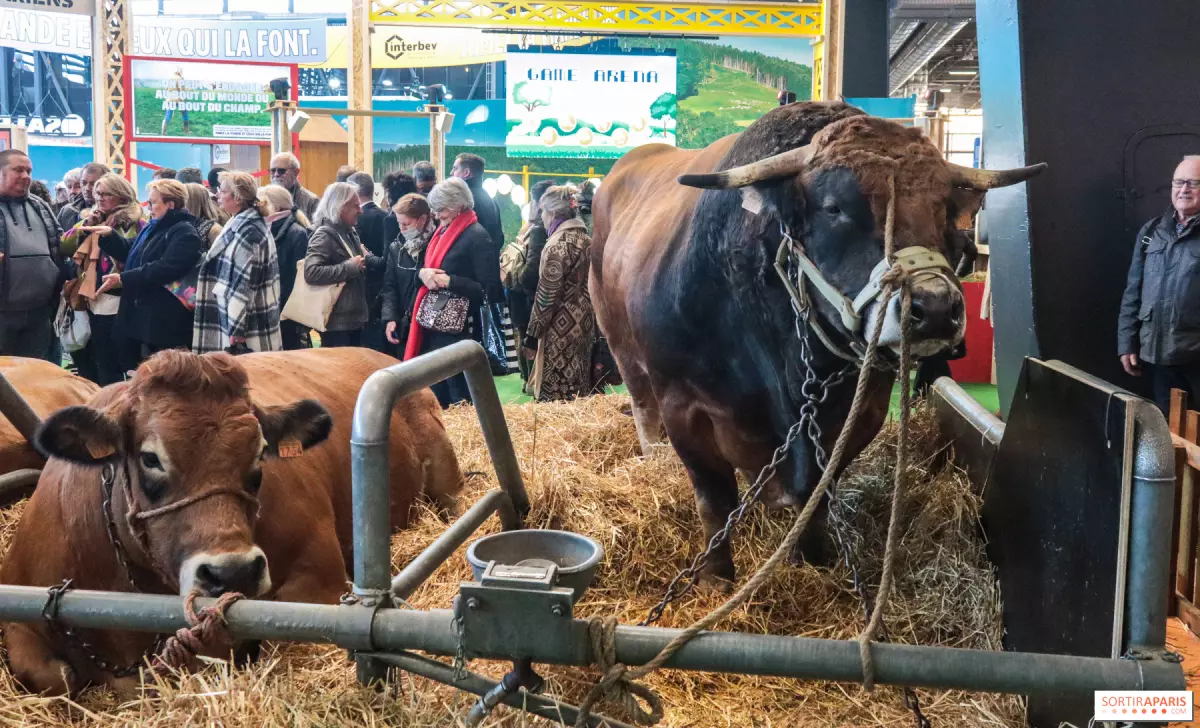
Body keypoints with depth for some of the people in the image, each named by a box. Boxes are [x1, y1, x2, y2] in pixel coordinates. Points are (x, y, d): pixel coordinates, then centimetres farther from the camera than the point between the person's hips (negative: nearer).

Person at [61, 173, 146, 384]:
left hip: (114, 300, -8)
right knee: (84, 359, 15)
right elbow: (64, 247, 9)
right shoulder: (91, 218, 17)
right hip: (88, 298, 8)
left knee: (109, 362, -1)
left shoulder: (135, 223, -6)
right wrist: (84, 225, -1)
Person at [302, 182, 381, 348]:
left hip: (354, 318, 9)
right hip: (336, 321, -9)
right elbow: (311, 273, -28)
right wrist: (349, 267, -23)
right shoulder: (324, 235, -15)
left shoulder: (350, 233, 13)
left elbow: (366, 260, 26)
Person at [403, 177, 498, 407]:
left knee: (459, 397, 0)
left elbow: (490, 288, -18)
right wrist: (422, 273, -6)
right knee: (435, 394, 15)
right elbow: (423, 267, 17)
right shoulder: (442, 232, 13)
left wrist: (449, 281, -20)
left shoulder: (477, 236, -13)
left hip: (459, 328, -8)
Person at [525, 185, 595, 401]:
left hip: (562, 326, -8)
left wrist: (536, 325, -8)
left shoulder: (557, 244, -15)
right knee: (579, 383, 14)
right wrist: (587, 314, 19)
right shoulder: (586, 239, 9)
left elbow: (548, 292, -16)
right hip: (585, 321, 8)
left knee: (556, 392, -2)